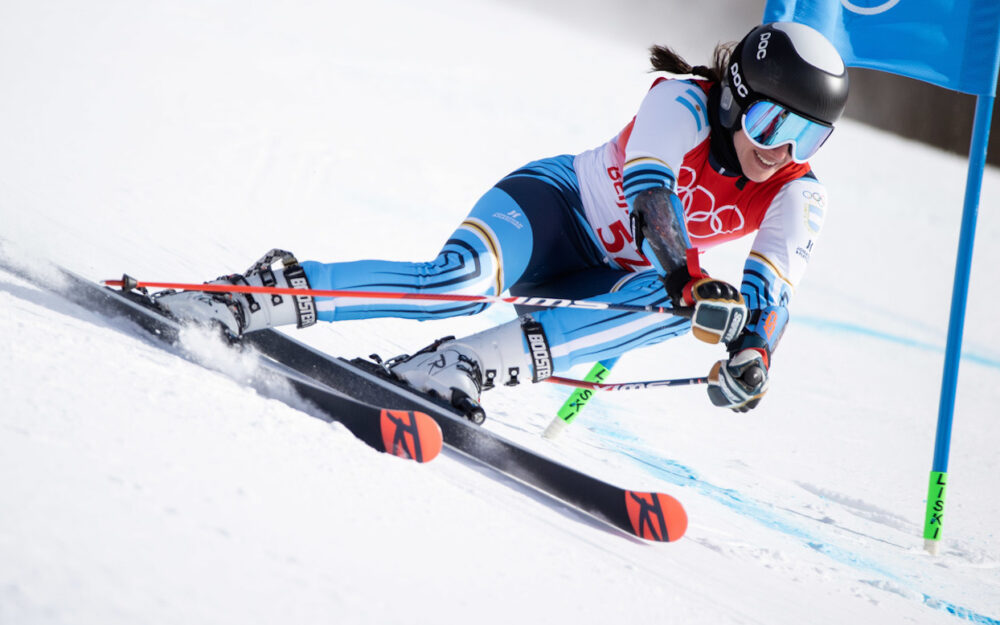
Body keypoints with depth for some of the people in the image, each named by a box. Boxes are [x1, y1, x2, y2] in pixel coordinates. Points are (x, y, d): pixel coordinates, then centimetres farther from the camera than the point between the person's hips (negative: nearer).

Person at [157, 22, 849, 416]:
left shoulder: (798, 195, -8)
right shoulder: (684, 101, -19)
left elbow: (773, 283, -21)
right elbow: (649, 190, -34)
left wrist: (751, 352, -42)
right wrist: (689, 278, -50)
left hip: (606, 274, 4)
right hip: (554, 198, -4)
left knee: (675, 307, -32)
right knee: (461, 280, -36)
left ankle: (459, 367, -40)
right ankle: (246, 300, -29)